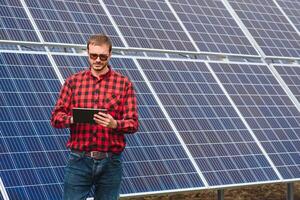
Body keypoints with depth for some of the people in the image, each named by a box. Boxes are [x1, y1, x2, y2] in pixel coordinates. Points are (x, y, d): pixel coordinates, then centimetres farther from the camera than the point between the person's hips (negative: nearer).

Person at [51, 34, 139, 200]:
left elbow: (133, 123, 0)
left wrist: (114, 124, -21)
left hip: (110, 163, 0)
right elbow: (56, 117, 4)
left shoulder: (124, 84, 4)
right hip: (79, 161, 0)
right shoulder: (73, 81, 7)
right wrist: (72, 119, -18)